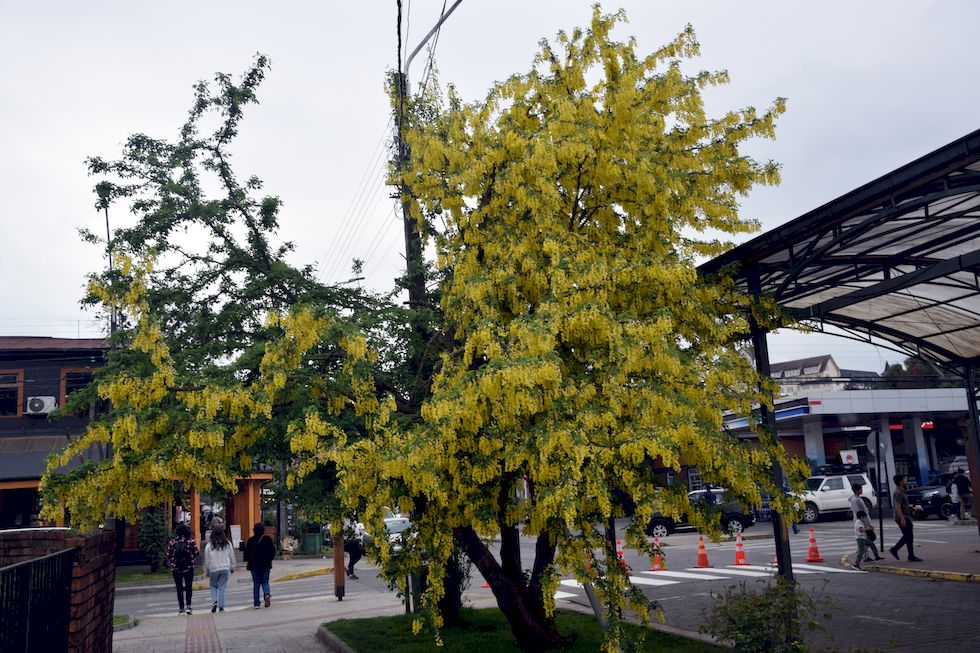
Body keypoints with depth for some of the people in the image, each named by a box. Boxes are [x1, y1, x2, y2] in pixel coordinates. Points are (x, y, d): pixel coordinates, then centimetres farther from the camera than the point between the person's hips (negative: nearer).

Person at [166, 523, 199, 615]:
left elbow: (168, 556, 2)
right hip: (189, 567, -1)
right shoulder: (191, 541, -5)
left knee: (179, 589, 9)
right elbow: (196, 553, -2)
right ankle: (188, 606, -4)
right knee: (188, 587, 9)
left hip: (176, 568, 1)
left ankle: (181, 609, 9)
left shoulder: (171, 542, -1)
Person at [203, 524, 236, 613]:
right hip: (225, 568, 1)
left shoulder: (209, 545, -5)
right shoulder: (228, 544, 0)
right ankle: (221, 607, 2)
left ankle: (214, 601, -6)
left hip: (213, 569, -1)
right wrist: (232, 568, 19)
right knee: (222, 587, 5)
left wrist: (206, 571, 12)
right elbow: (232, 556, 7)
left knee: (213, 586, 16)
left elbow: (206, 560, 0)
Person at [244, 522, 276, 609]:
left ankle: (256, 603, 4)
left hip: (254, 565, 0)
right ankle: (267, 594, -18)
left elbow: (247, 552, -4)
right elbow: (273, 551, -1)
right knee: (265, 582, 11)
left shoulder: (250, 540, -4)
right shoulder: (268, 539, -2)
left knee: (256, 584, 7)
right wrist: (269, 559, 12)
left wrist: (248, 562, 11)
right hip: (265, 564, 0)